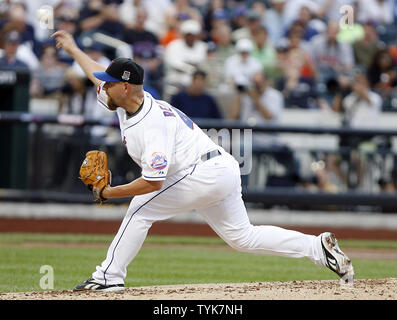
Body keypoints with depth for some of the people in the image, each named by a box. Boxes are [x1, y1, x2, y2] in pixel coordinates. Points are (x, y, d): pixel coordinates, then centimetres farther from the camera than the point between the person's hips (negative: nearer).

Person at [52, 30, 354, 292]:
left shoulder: (151, 126, -23)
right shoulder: (128, 100, 5)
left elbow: (153, 182, -29)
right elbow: (100, 75, 26)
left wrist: (109, 192, -21)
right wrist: (73, 49, 36)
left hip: (203, 172, -10)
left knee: (141, 209, -7)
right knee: (243, 236, 12)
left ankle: (109, 276, -4)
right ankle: (319, 247, 7)